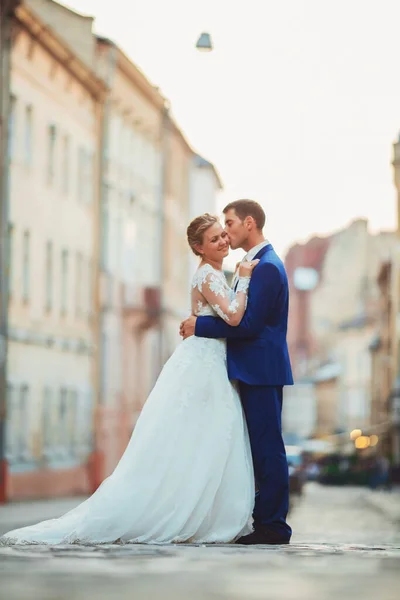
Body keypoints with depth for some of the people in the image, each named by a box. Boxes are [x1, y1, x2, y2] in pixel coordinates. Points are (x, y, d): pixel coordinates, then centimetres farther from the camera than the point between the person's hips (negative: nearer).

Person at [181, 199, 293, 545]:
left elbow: (250, 323, -21)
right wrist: (202, 324, 9)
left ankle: (273, 526, -2)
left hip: (262, 371, -10)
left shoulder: (267, 266, -15)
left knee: (267, 447, -6)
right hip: (252, 370, 10)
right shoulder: (255, 263, 17)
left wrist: (201, 326, -14)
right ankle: (266, 520, 16)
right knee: (261, 448, 12)